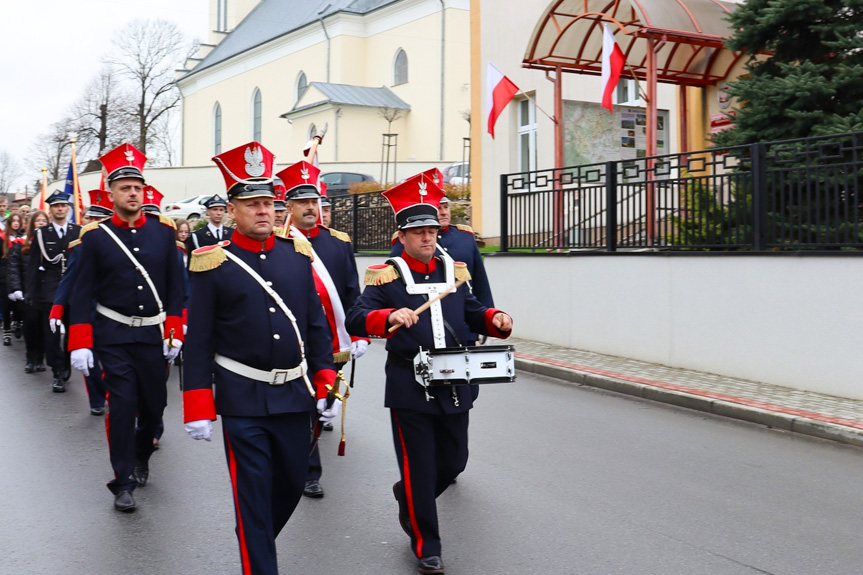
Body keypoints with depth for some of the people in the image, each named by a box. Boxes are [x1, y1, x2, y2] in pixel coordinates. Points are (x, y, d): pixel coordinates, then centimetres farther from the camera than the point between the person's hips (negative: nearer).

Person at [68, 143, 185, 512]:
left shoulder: (164, 232, 3)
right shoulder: (95, 237, -2)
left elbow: (175, 286, 5)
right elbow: (83, 293, -2)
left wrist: (174, 333, -1)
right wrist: (80, 343, -8)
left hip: (154, 335, 2)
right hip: (114, 336, -2)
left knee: (155, 403, 10)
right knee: (122, 406, -4)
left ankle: (141, 457, 38)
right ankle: (124, 482, 7)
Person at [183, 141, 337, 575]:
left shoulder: (298, 254, 4)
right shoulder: (212, 264, -6)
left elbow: (316, 325, 8)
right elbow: (199, 342, -5)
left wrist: (325, 385, 4)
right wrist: (198, 409, -7)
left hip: (295, 396, 4)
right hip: (243, 402, -4)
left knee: (291, 486, 17)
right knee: (253, 498, 2)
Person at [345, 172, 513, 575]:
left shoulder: (454, 272, 10)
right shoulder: (386, 277, -5)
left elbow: (472, 312, 16)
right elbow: (355, 320, -15)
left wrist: (496, 319, -5)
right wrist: (390, 316, -34)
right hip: (409, 388, -5)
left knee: (454, 460, 14)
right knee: (419, 468, 3)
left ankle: (408, 497, 44)